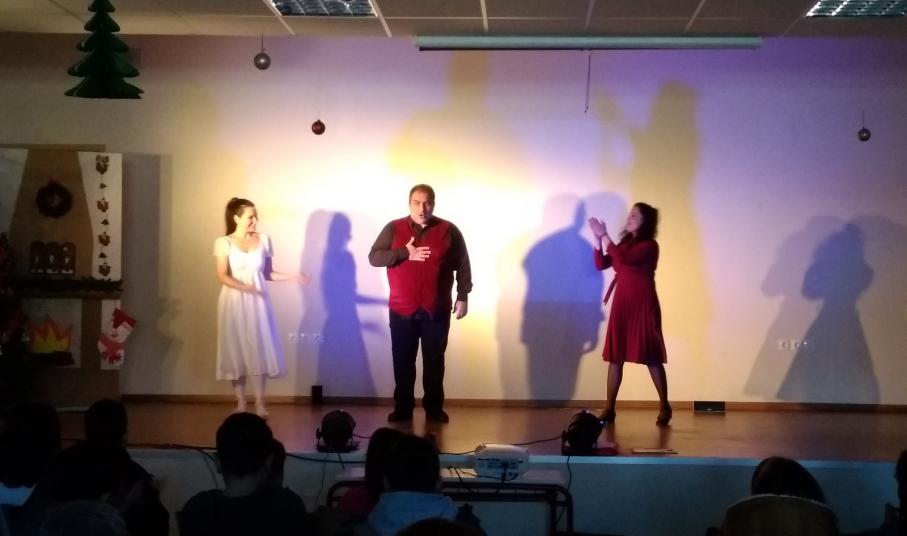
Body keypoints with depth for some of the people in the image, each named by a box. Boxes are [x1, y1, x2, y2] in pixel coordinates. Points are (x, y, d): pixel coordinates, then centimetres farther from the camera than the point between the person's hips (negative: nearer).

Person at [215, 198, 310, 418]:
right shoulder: (224, 243, -2)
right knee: (236, 351, 1)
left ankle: (259, 404, -3)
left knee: (259, 350, -4)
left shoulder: (263, 241, 7)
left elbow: (267, 274, 11)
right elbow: (222, 276, -10)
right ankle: (241, 403, 8)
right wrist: (245, 287, -25)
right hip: (234, 302, -2)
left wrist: (292, 276, 0)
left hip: (257, 302, 2)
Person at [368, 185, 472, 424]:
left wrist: (462, 297, -2)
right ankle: (402, 409, 17)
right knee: (403, 361, 7)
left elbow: (463, 266, 3)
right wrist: (405, 253, -17)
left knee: (434, 361, 7)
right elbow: (374, 257, -6)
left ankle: (434, 409, 17)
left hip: (436, 310, 0)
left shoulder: (449, 231, 0)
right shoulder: (394, 229, 1)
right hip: (402, 309, 0)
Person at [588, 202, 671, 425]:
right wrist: (598, 239, -3)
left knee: (651, 357, -2)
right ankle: (609, 409, 4)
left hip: (642, 305, -6)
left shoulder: (649, 245, -9)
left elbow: (623, 259, -24)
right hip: (622, 304, 6)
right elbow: (601, 264, 8)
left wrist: (605, 236, -17)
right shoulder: (625, 243, 13)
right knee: (615, 356, 2)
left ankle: (665, 407, 8)